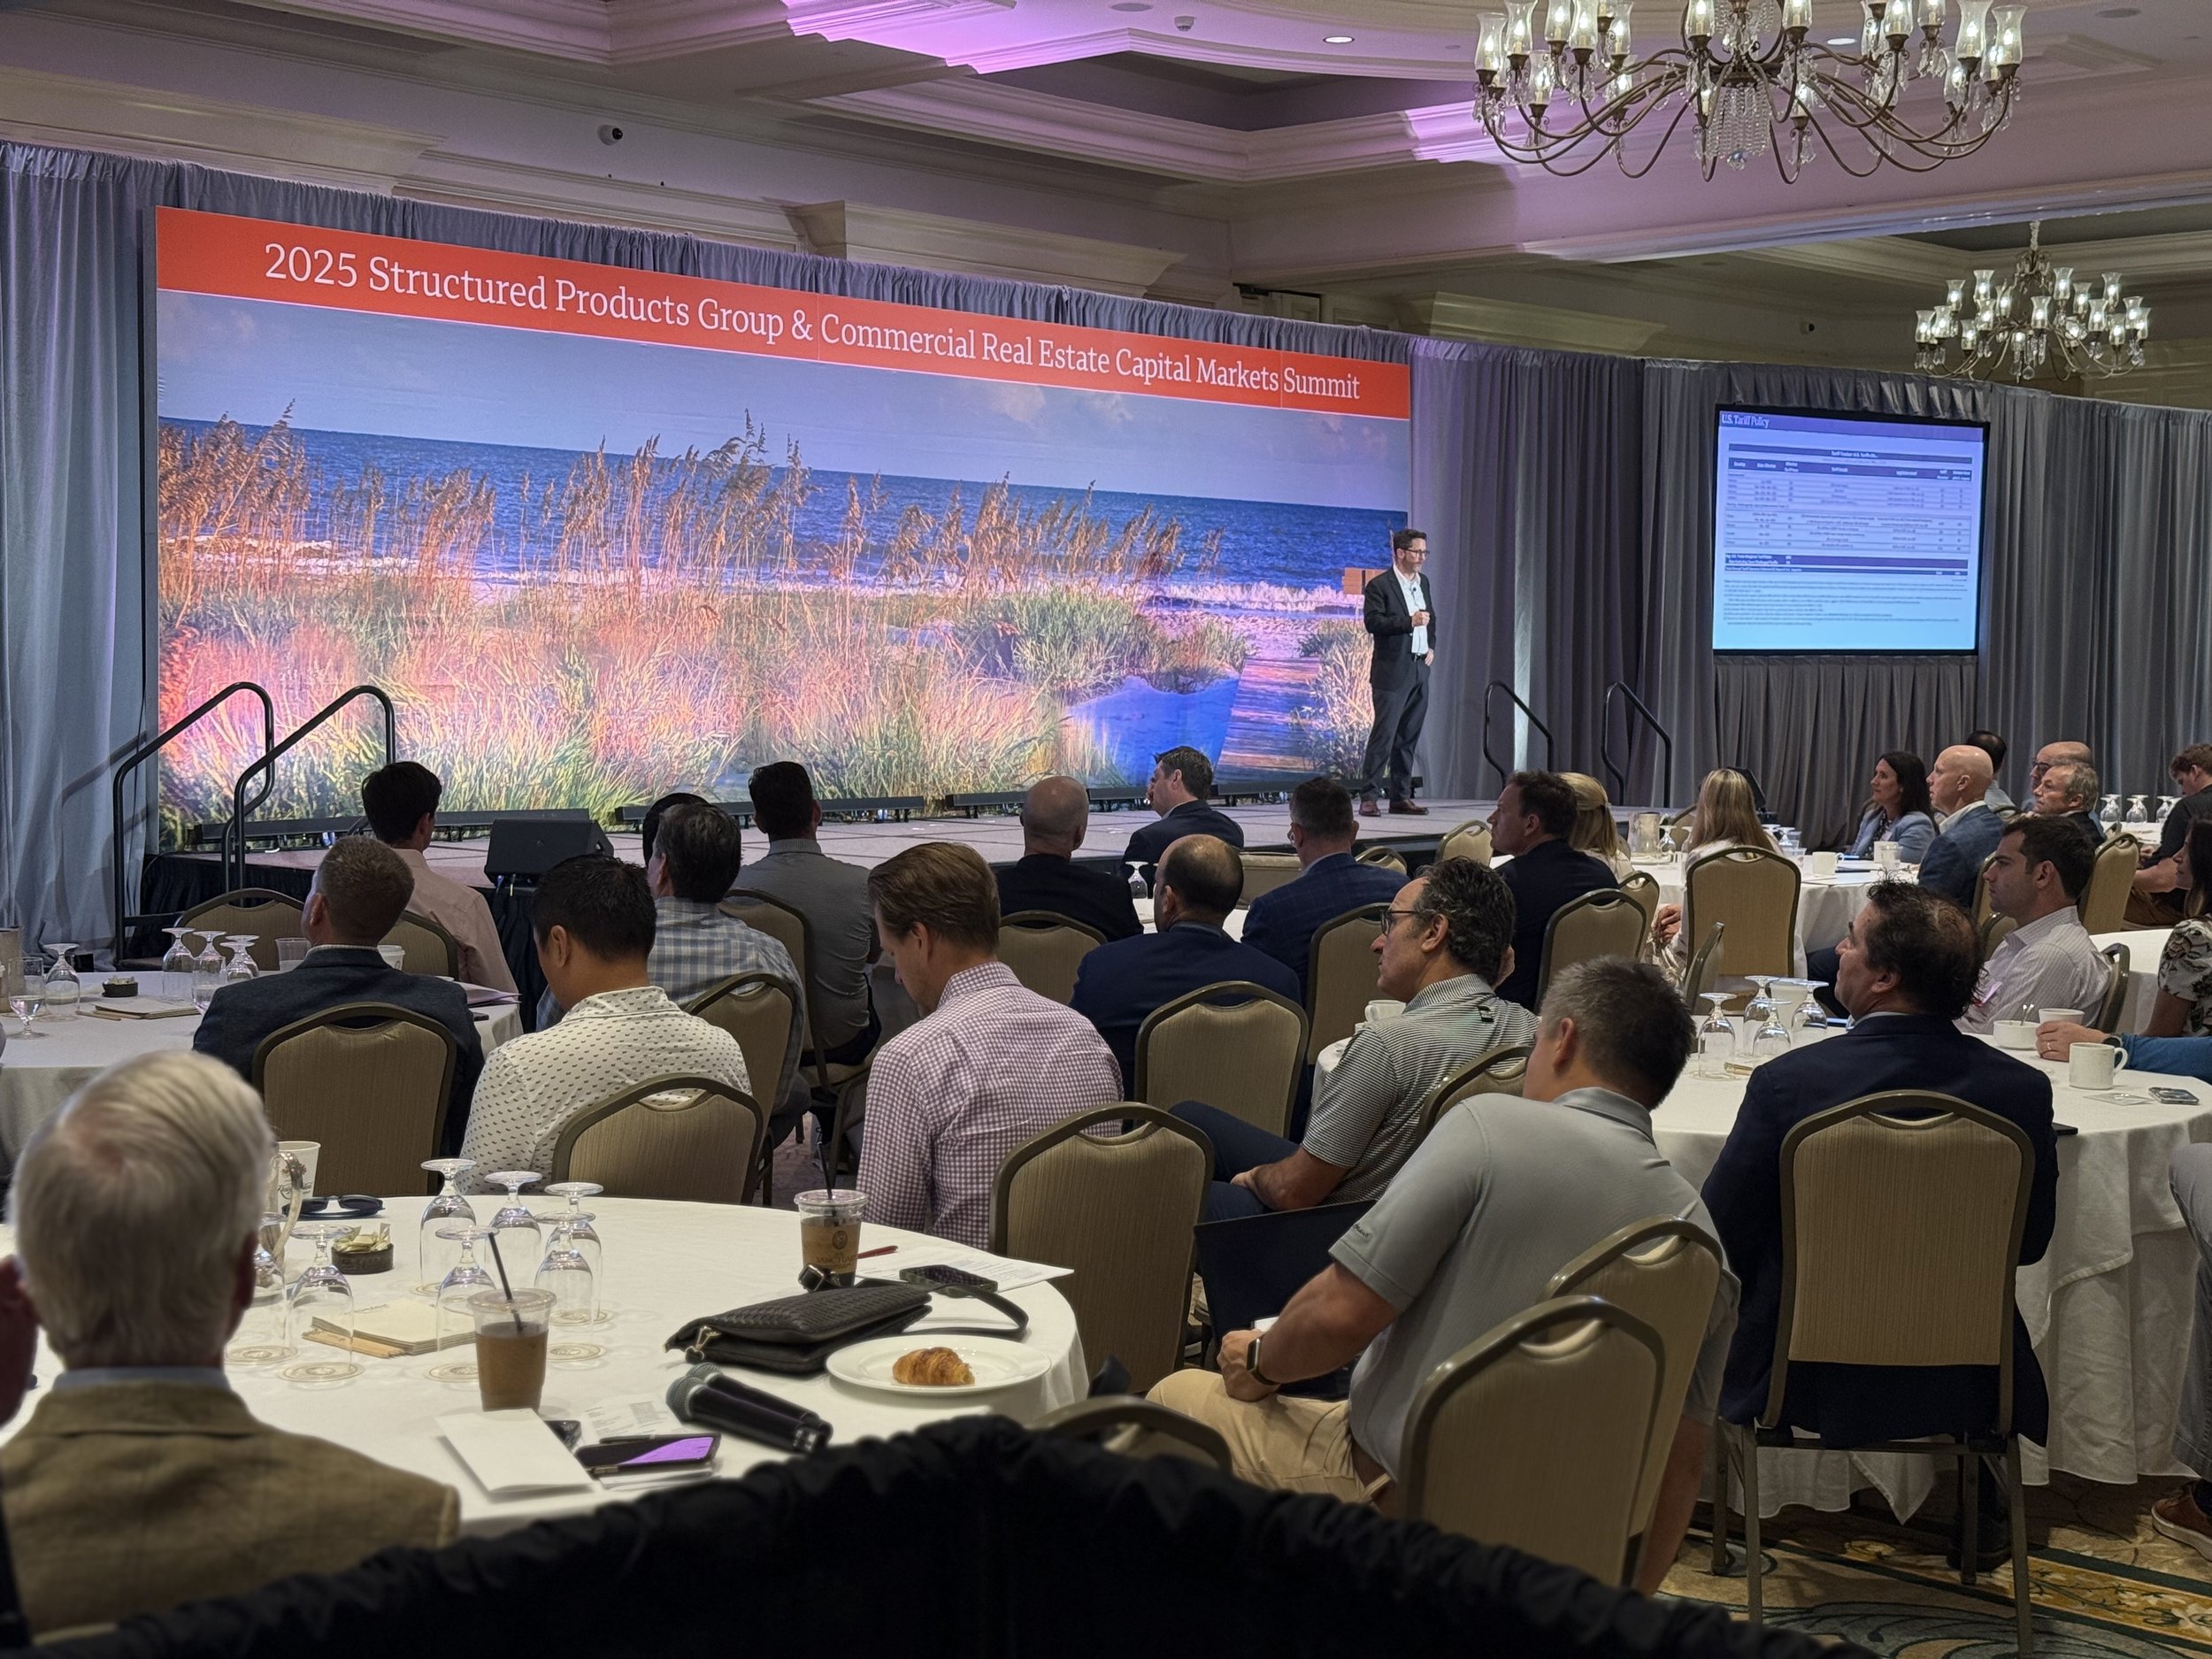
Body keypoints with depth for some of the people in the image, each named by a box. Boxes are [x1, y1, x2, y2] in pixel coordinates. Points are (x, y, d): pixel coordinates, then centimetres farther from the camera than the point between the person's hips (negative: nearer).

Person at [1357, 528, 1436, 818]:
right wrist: (1409, 622, -23)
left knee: (1408, 737, 10)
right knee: (1384, 734, -10)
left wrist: (1431, 647, 11)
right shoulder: (1379, 586, -8)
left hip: (1420, 670, 7)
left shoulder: (1423, 582, 15)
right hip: (1393, 671, -7)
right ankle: (1367, 798, -8)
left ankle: (1401, 796, 15)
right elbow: (1372, 622, -17)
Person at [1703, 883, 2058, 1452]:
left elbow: (1722, 1236, -9)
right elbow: (2031, 1243, 3)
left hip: (1814, 1384, -2)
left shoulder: (1787, 1082, -20)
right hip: (1966, 1386, 3)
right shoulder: (2023, 1089, -12)